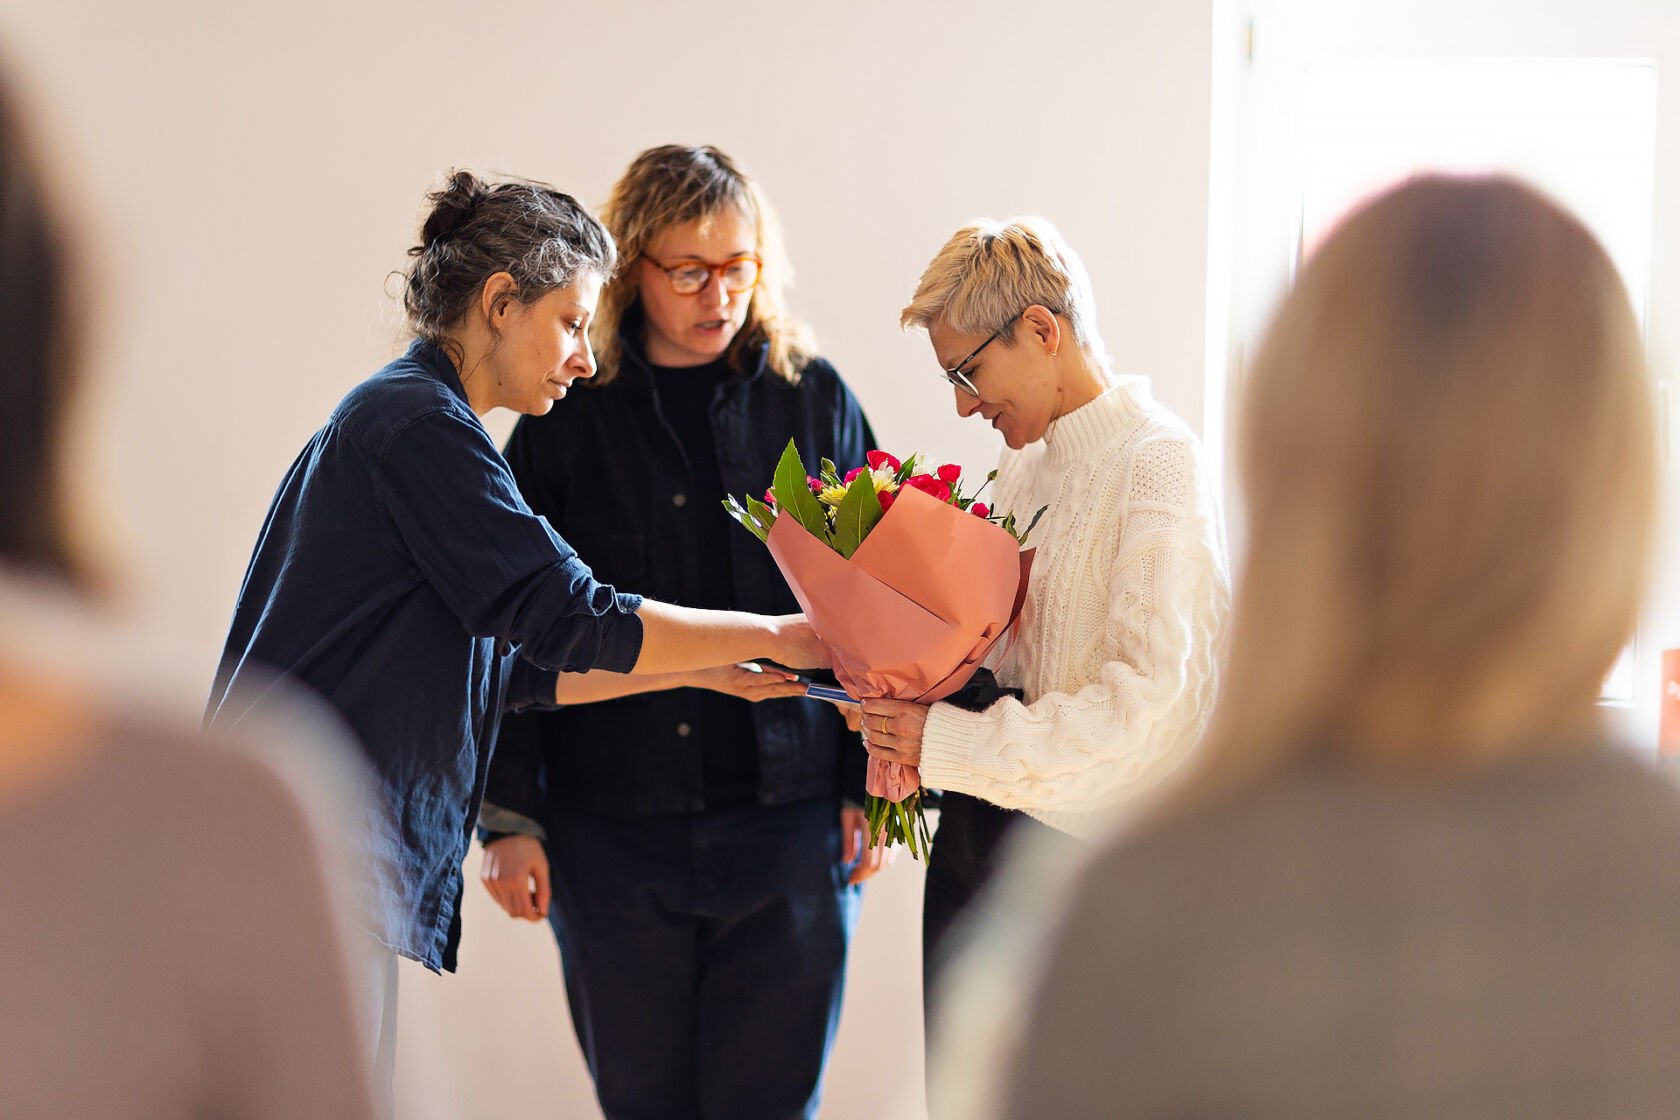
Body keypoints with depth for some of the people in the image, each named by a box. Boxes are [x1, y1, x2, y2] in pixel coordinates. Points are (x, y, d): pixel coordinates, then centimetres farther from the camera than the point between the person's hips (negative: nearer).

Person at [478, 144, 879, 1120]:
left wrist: (869, 785, 3)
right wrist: (511, 817, -1)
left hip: (788, 830, 0)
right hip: (611, 838, 0)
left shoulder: (813, 399, 5)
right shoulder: (569, 417, 2)